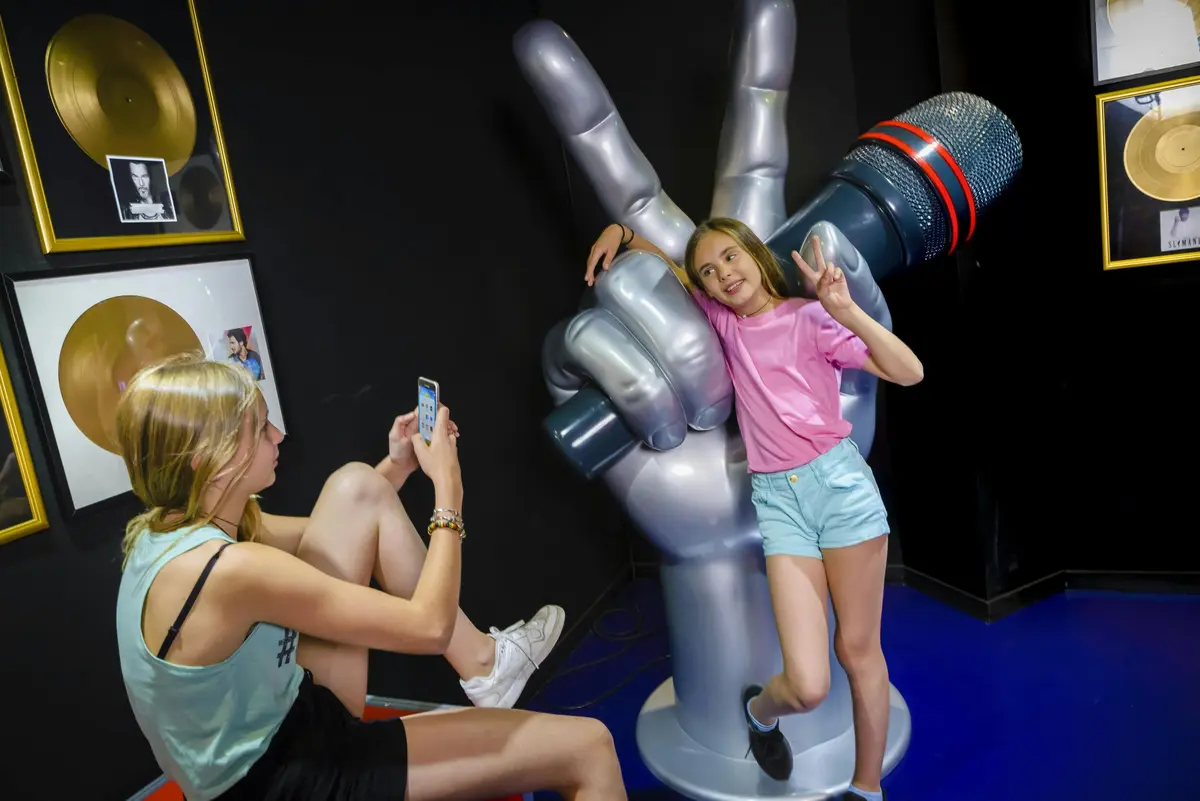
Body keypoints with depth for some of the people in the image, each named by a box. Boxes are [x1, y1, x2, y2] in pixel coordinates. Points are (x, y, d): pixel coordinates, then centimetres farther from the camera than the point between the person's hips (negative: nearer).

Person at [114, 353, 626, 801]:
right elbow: (430, 628, -25)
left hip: (280, 722, 9)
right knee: (586, 747, -13)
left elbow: (348, 519, 14)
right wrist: (448, 489, -17)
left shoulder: (175, 525, -2)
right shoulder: (230, 568, -30)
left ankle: (480, 657, 10)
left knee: (355, 487, 2)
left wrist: (399, 466, 2)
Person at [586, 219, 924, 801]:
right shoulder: (724, 322, 11)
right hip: (777, 498, 1)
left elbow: (909, 372, -9)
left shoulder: (810, 318, 1)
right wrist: (621, 232, 10)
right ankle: (759, 710, 29)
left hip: (840, 480, -1)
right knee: (808, 686, -6)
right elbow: (671, 265, 26)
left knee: (858, 650, 9)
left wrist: (845, 310, -20)